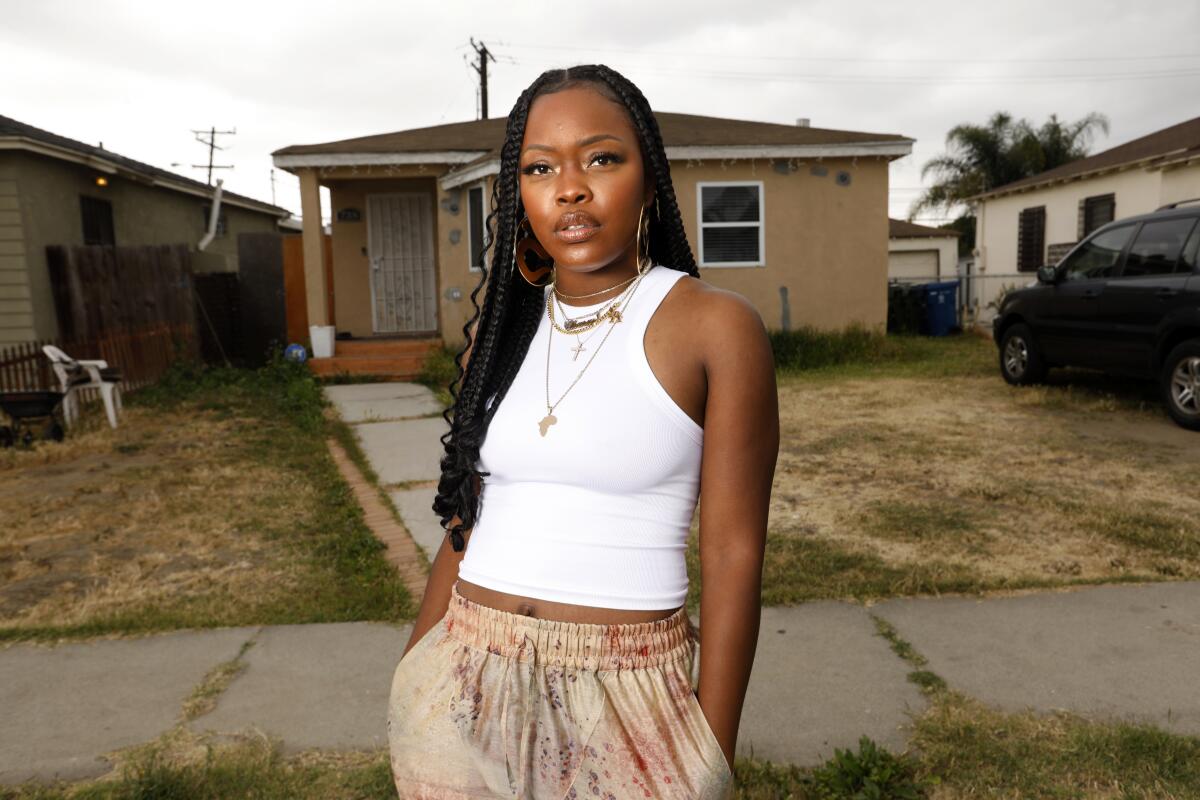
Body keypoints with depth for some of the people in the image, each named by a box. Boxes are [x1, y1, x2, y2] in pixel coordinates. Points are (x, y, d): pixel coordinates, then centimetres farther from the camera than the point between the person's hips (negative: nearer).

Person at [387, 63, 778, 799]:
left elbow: (734, 557, -11)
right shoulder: (501, 327, 3)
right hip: (465, 691, 4)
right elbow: (467, 525, 8)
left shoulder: (717, 328, -11)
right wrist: (412, 691, 12)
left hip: (624, 701, -3)